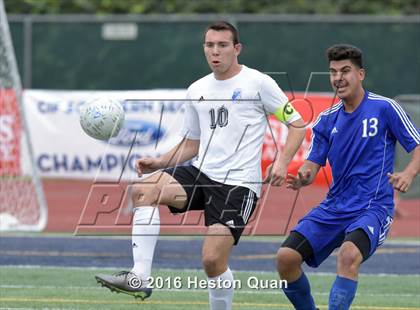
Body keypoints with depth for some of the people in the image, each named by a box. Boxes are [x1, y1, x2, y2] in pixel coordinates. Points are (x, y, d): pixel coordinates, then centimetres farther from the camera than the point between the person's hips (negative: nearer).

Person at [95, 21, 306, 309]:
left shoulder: (258, 83, -2)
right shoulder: (197, 91, 15)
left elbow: (297, 124, 1)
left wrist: (282, 162, -15)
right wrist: (159, 162, 7)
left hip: (238, 183, -5)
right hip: (201, 173, 5)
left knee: (213, 260, -15)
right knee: (144, 189, -21)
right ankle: (140, 277, -24)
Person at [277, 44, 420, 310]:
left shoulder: (385, 108, -5)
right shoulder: (327, 120, 10)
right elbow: (314, 163, 9)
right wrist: (303, 178, -15)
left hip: (373, 206, -6)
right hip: (333, 207, 6)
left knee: (349, 254, -35)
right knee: (287, 257, -8)